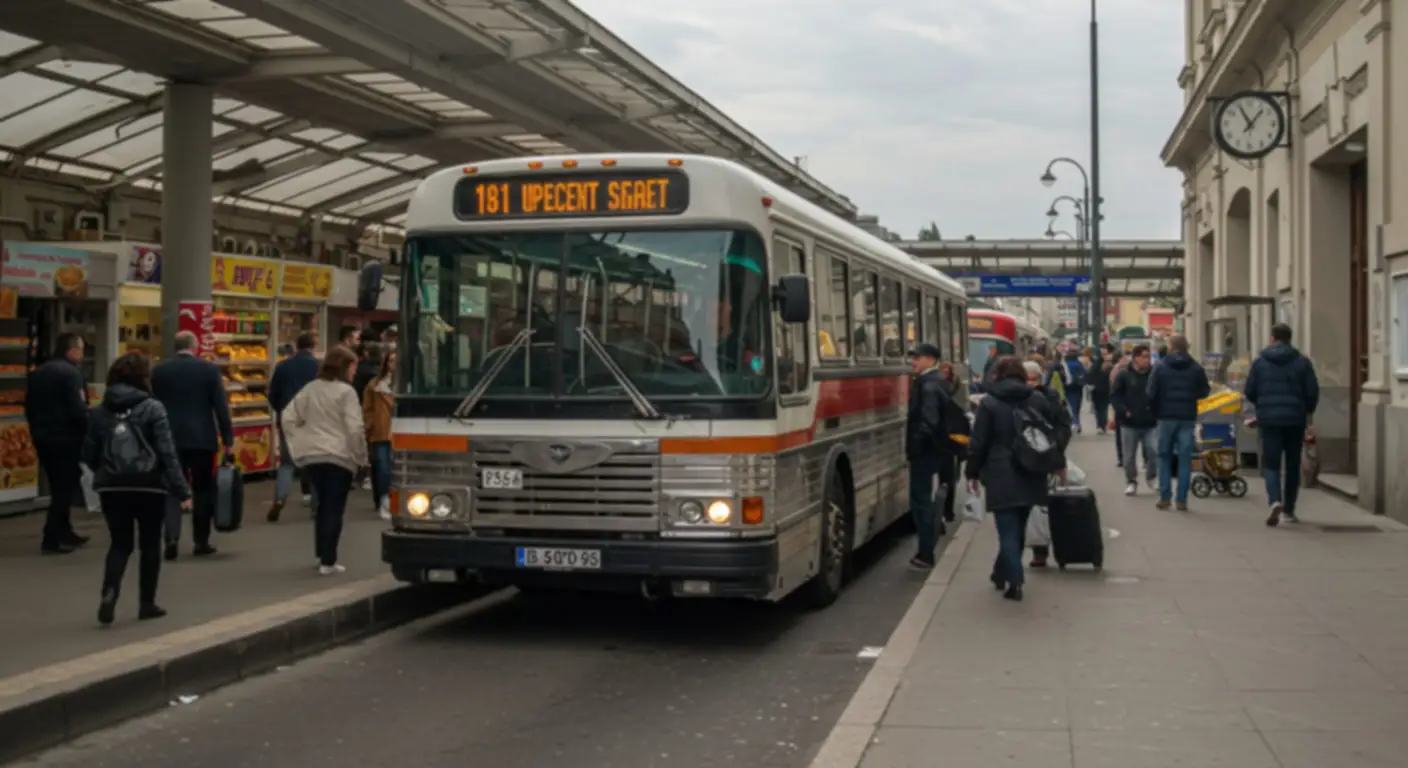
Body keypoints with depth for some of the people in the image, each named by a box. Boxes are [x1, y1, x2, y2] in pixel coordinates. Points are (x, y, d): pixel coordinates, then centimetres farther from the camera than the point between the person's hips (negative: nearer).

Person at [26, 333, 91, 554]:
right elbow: (78, 409, -21)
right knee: (64, 488, -4)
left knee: (58, 488, 18)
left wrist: (37, 429, 21)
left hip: (42, 437, 9)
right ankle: (51, 539, -7)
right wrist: (88, 432, -8)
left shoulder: (37, 373, 13)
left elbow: (29, 407, 15)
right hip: (66, 438, -9)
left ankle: (64, 532, 25)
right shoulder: (71, 372, -15)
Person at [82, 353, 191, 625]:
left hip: (112, 487, 3)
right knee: (149, 544, 12)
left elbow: (89, 454, 6)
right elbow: (167, 452, -14)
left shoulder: (100, 411, 4)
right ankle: (147, 603, 18)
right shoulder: (153, 408, -8)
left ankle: (109, 592, -11)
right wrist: (182, 490, -13)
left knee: (120, 543, 13)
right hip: (148, 486, -3)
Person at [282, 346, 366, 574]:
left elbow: (288, 418, 9)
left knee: (321, 505, 18)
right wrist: (360, 455, -6)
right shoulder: (346, 391, -10)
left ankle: (322, 555, 24)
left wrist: (299, 443, 12)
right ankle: (328, 561, -1)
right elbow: (354, 428, -16)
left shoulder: (310, 389, 9)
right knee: (334, 508, -1)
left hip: (311, 455, 6)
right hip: (339, 456, -6)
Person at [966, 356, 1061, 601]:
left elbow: (979, 443, -6)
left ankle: (1014, 581, -10)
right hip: (1030, 475, 5)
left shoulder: (988, 403, -6)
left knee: (1008, 529, -2)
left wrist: (973, 473, 3)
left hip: (1001, 475, -5)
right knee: (1018, 527, 17)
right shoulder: (1038, 400, 7)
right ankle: (1002, 573, 29)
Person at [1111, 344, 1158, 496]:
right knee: (1129, 456, 6)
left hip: (1151, 423, 1)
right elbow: (1115, 395, -5)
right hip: (1129, 423, -1)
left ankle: (1152, 476, 17)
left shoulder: (1154, 373, 1)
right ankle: (1131, 482, 21)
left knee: (1154, 451, -7)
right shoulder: (1124, 374, -5)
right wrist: (1123, 411, -17)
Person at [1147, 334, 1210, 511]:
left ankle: (1164, 497, 4)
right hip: (1188, 418, 1)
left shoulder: (1160, 367, -3)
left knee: (1164, 457, 10)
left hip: (1166, 417, -1)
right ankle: (1182, 499, 0)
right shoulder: (1196, 368, 1)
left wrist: (1155, 412, 9)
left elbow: (1151, 393, -5)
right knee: (1185, 459, 3)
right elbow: (1204, 392, 4)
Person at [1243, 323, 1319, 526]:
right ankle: (1289, 510, 17)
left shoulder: (1260, 362, 2)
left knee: (1270, 463, 0)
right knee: (1292, 464, 12)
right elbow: (1313, 392, -1)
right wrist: (1309, 416, 13)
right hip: (1295, 420, 1)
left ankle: (1275, 501, -24)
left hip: (1269, 420, -1)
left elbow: (1249, 392, 2)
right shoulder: (1302, 362, 1)